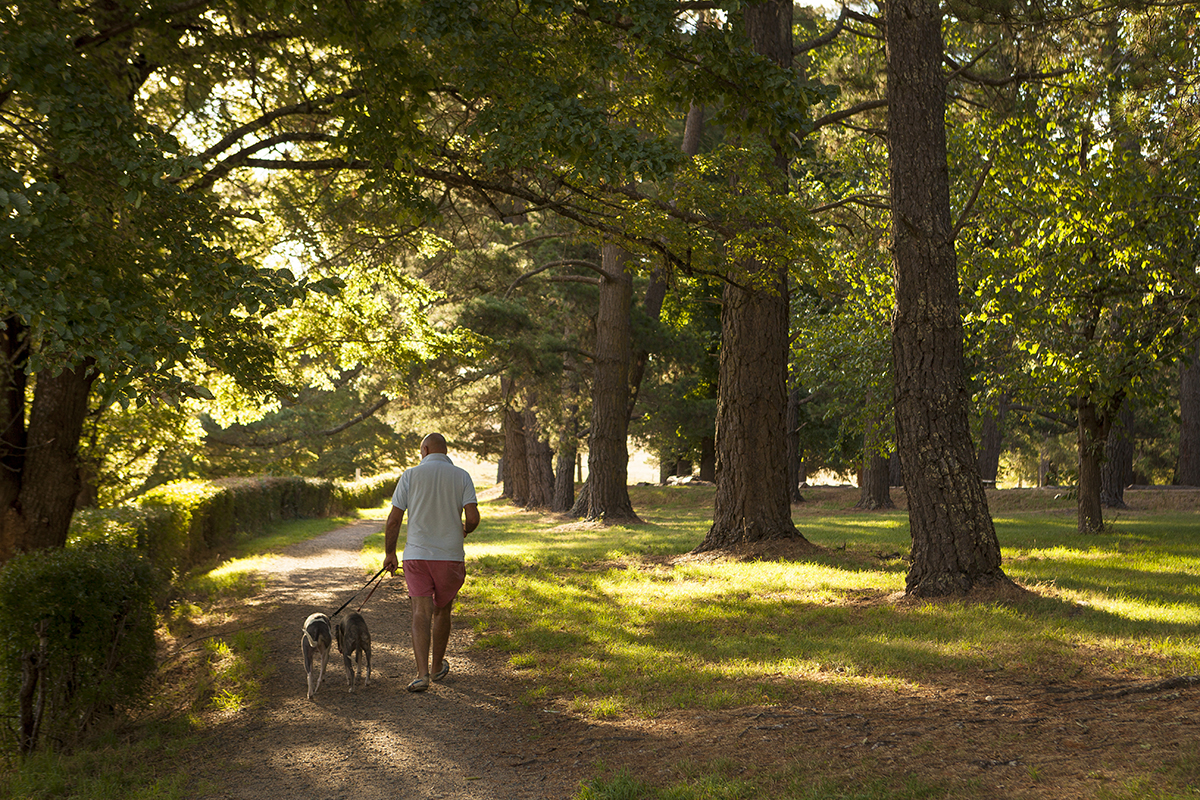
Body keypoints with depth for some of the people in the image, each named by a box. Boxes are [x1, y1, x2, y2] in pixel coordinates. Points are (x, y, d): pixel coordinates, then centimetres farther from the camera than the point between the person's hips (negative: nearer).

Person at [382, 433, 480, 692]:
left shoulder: (411, 475, -1)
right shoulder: (461, 476, 1)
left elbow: (394, 519, -2)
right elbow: (473, 517, -9)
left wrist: (389, 553, 10)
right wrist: (464, 530, 15)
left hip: (417, 555, -1)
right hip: (450, 556, 1)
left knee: (421, 614, -5)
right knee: (442, 612, 18)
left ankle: (422, 673, -17)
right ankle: (438, 666, 33)